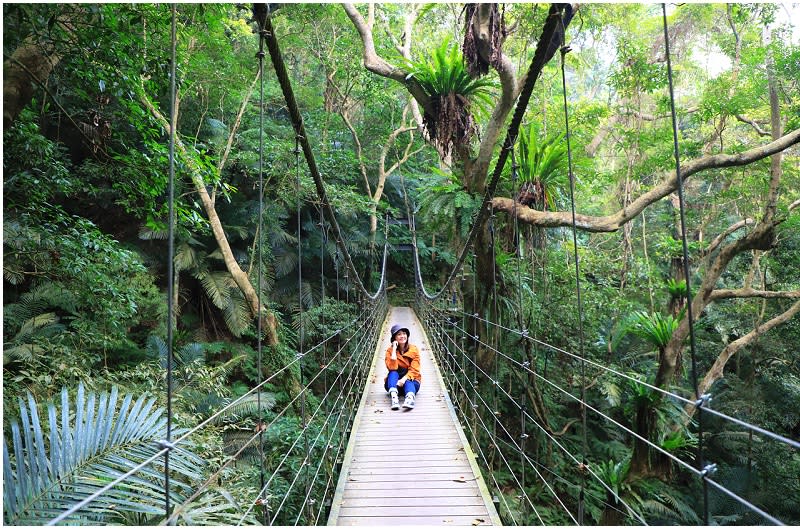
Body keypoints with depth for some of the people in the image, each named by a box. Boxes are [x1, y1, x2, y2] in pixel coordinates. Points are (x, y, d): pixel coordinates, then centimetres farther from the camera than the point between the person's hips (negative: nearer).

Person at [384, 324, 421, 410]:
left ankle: (410, 397, -61)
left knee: (407, 381, -31)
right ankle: (394, 397, -51)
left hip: (411, 381, 0)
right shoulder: (390, 350, -5)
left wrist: (404, 378, -29)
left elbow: (414, 370, -11)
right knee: (393, 373, -28)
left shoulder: (414, 349, -4)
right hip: (393, 383, 0)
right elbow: (392, 368, -21)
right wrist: (394, 349, -21)